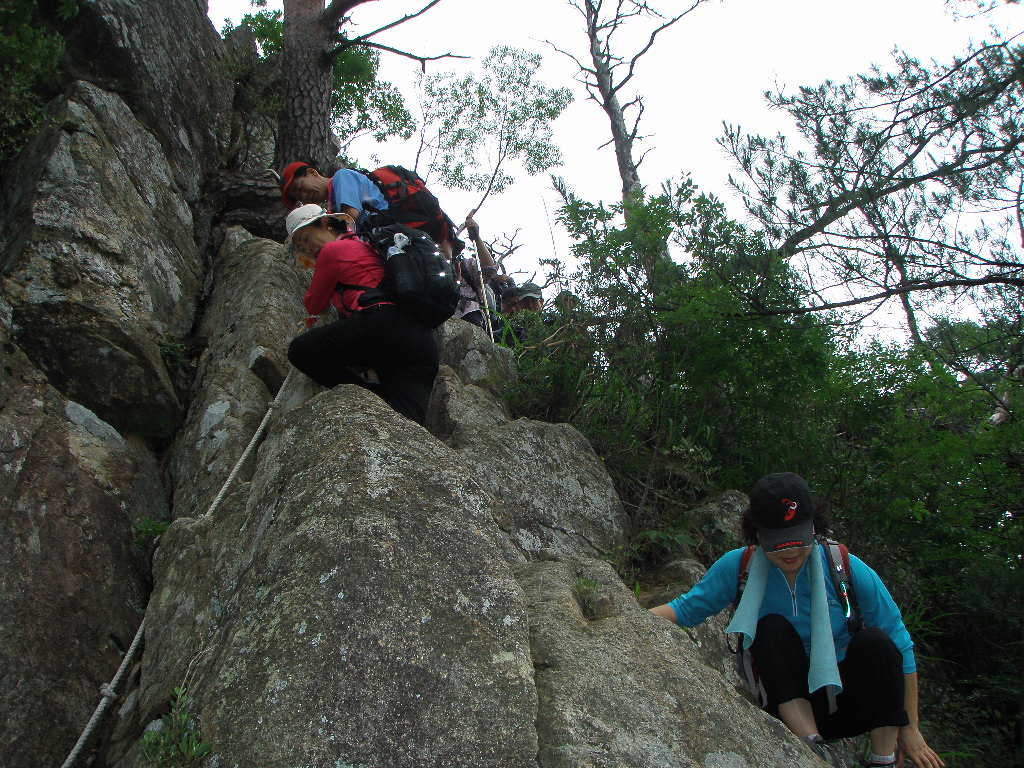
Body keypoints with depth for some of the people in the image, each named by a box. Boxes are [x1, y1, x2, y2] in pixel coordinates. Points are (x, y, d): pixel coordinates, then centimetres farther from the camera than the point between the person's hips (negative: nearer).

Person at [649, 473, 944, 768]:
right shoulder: (738, 566, -11)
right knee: (771, 627, -24)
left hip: (851, 704, 0)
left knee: (873, 641, -27)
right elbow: (686, 608, -3)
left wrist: (910, 729, -7)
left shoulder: (848, 570, -16)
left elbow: (900, 646, -8)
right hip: (790, 702, 0)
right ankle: (813, 744, -26)